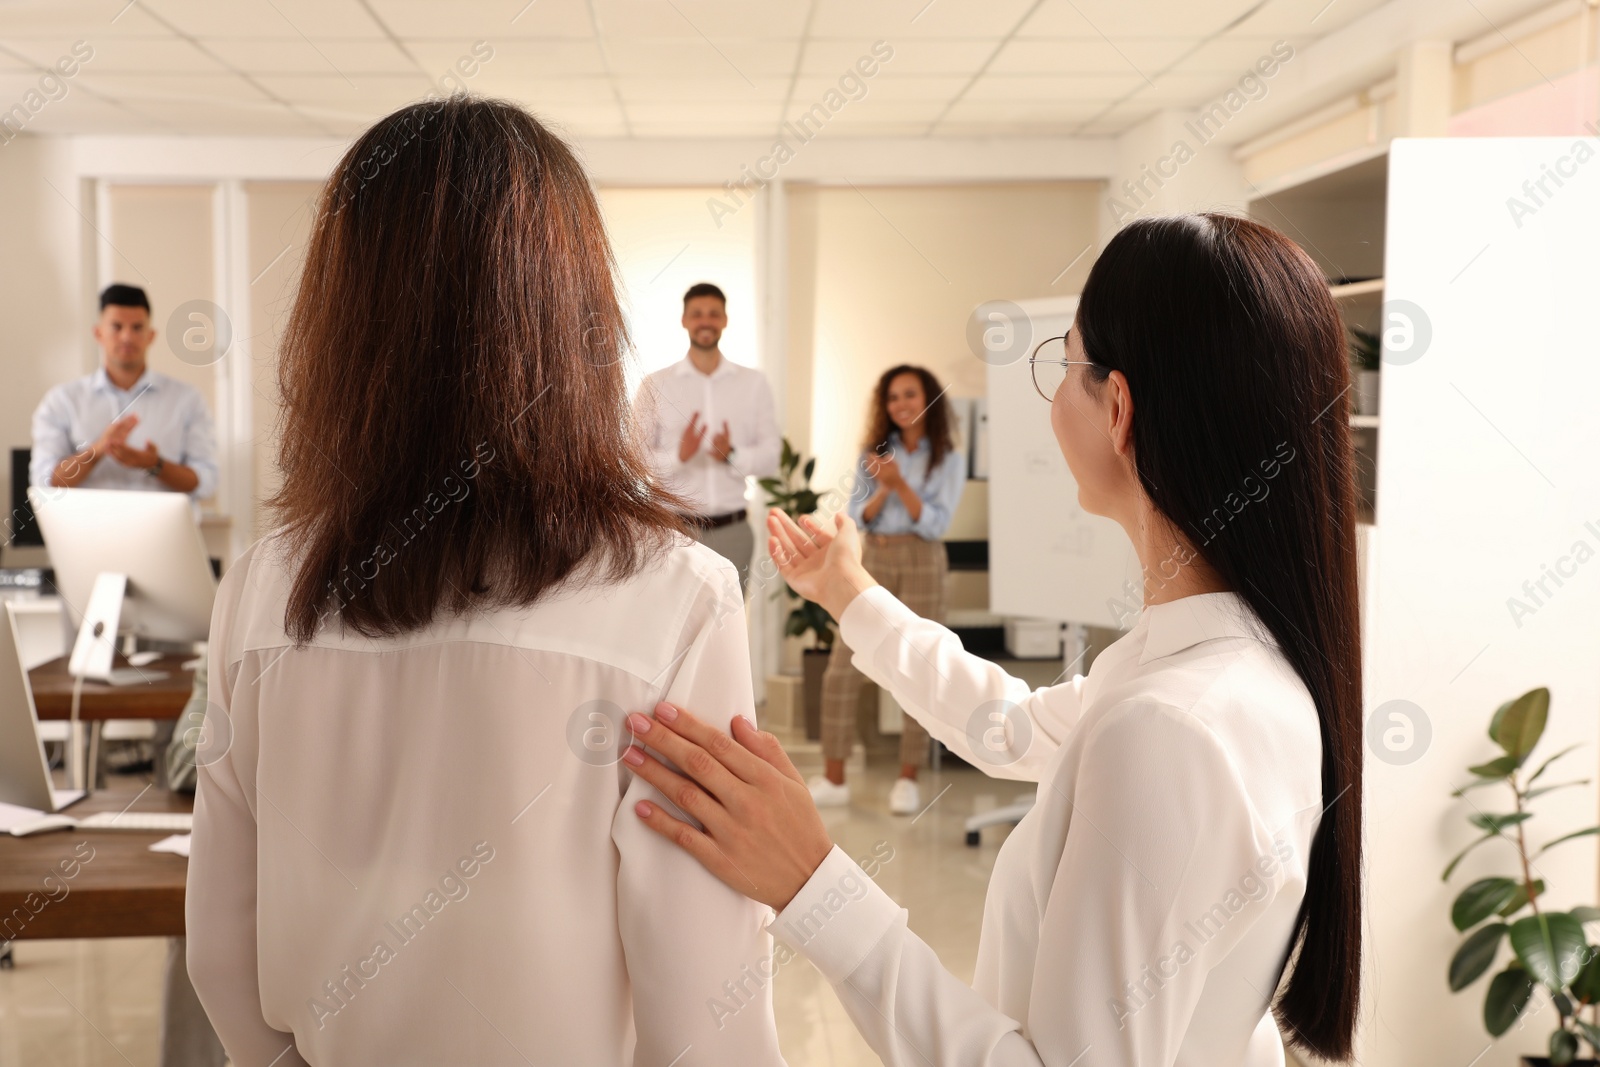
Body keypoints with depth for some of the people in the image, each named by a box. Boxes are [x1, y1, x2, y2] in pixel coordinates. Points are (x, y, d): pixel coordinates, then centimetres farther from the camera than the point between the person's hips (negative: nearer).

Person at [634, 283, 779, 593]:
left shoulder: (754, 383, 7)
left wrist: (733, 456, -17)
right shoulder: (655, 386, 1)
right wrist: (678, 456, -22)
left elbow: (771, 455, 3)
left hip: (732, 530, 2)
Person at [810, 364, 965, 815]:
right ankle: (834, 778, 5)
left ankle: (908, 779, 12)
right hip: (871, 561, 3)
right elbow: (856, 518, 3)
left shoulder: (949, 459, 2)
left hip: (921, 563, -2)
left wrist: (900, 484, -18)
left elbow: (935, 524, -8)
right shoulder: (873, 452, 10)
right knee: (842, 669, -2)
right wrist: (883, 488, -14)